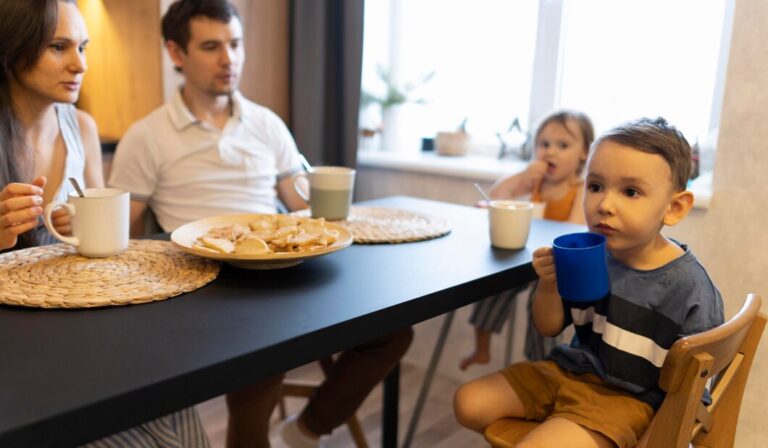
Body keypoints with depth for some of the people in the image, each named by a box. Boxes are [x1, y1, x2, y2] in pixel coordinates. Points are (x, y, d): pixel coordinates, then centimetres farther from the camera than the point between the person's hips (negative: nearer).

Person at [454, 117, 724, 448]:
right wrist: (549, 285, -16)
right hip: (569, 371, 6)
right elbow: (550, 327, 3)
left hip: (623, 397, -5)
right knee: (469, 402, 6)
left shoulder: (689, 288, -19)